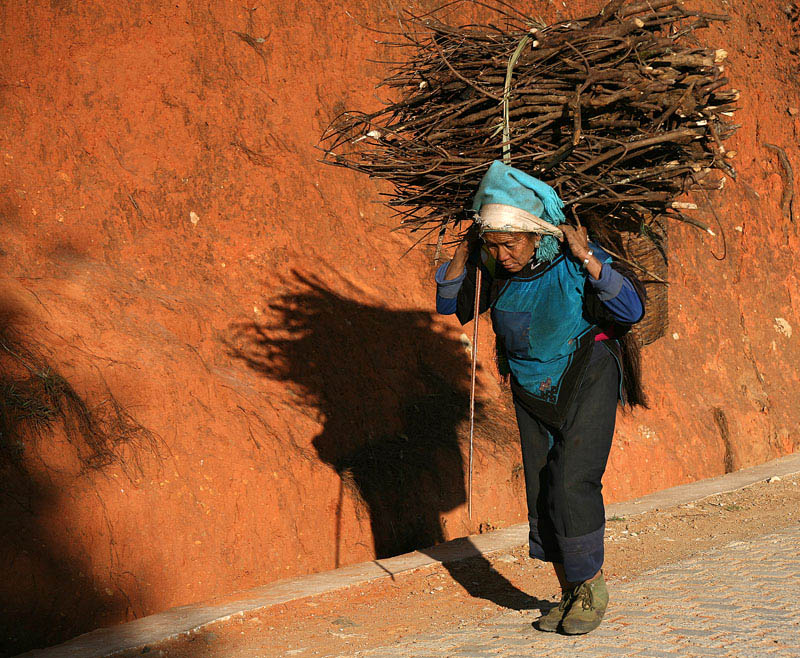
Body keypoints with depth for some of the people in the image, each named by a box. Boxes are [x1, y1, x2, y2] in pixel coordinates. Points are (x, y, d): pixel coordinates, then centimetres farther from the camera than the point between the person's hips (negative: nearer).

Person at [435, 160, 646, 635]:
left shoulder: (573, 262, -23)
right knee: (542, 492, 4)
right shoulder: (493, 266, -8)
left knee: (572, 483, -17)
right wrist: (465, 252, -13)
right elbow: (450, 304, 0)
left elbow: (631, 309, -28)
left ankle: (593, 586, 0)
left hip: (587, 381, -5)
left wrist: (587, 258, -36)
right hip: (533, 392, 5)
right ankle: (570, 595, 17)